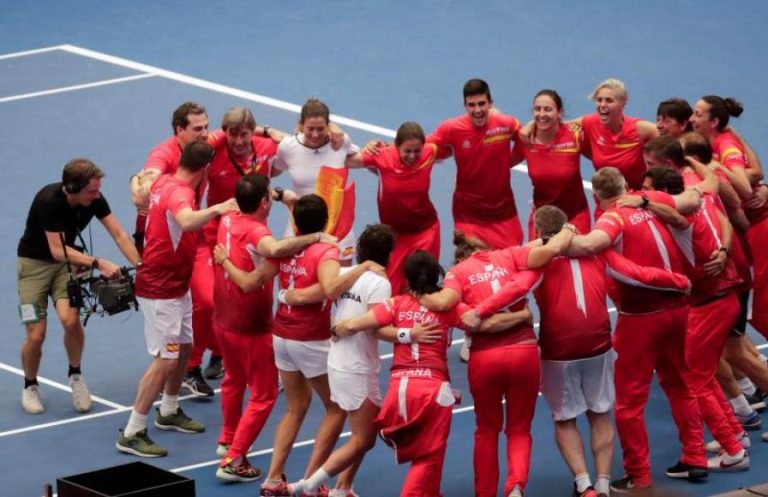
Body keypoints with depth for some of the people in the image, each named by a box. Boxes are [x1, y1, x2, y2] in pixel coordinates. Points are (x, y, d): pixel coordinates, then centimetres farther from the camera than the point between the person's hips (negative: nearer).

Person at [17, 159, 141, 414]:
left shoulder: (95, 199, -16)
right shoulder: (49, 201, -30)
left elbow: (119, 235, -15)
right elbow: (57, 250, -29)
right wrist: (98, 264, -35)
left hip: (66, 260, 3)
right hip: (35, 261, -3)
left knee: (70, 319, -22)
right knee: (36, 334, -9)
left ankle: (75, 374, 4)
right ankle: (30, 386, 19)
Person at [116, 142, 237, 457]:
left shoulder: (164, 183, 3)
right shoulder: (179, 193, -26)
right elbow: (187, 221, -51)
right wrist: (216, 209, -62)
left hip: (175, 286, 10)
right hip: (161, 291, -10)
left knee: (184, 346, 22)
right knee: (165, 360, -8)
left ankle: (169, 412, 40)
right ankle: (131, 434, -5)